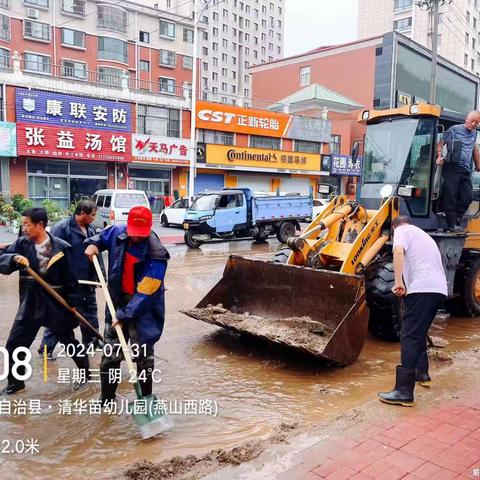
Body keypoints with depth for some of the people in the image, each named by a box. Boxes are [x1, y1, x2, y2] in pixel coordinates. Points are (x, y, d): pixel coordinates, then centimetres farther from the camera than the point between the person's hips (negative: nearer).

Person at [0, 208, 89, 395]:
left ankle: (85, 372, 33)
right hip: (30, 303, 4)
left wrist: (72, 304, -8)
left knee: (69, 341, 12)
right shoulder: (22, 244, -3)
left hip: (56, 303, -4)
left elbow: (70, 278, -10)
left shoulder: (61, 247, -15)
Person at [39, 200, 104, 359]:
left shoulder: (91, 229, 6)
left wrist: (99, 275, 3)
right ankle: (47, 347, 16)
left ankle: (91, 339, 38)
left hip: (87, 281, 7)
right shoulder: (62, 228, -17)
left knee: (90, 310, 20)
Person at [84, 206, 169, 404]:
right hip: (117, 302, 5)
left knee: (143, 356, 5)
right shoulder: (117, 233, -6)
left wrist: (125, 316, -24)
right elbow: (101, 237, 20)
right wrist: (92, 244, -1)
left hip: (143, 309, -5)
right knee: (110, 354, 13)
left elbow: (145, 293, -24)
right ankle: (106, 398, 29)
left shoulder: (156, 254, -24)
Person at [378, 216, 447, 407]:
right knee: (419, 332, 25)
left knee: (410, 337, -11)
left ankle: (404, 392, -15)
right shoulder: (424, 235, 34)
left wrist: (399, 281, -16)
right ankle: (422, 373, 36)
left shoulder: (402, 230, 8)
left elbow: (398, 251, -14)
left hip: (422, 288, -9)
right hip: (439, 288, 9)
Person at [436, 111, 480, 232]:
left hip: (466, 171, 7)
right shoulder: (454, 130, 1)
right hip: (452, 168, -7)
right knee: (451, 197, -6)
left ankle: (457, 220, 15)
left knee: (468, 197, 1)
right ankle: (452, 225, -2)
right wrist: (439, 156, -17)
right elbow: (440, 143, -1)